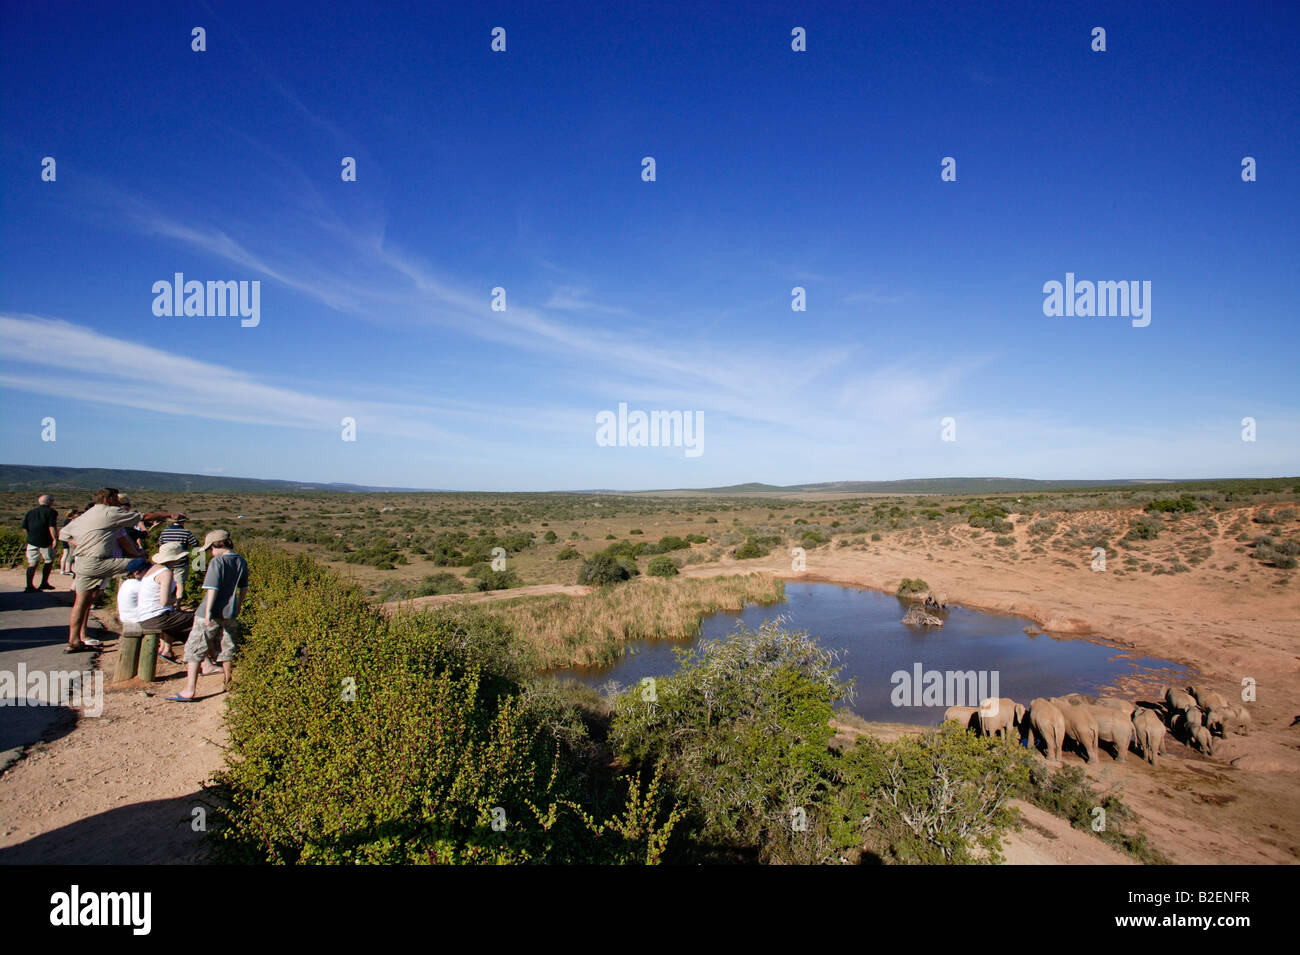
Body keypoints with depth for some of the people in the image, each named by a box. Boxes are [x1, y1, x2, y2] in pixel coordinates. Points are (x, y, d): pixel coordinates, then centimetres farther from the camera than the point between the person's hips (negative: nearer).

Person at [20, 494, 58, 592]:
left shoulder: (30, 512, 13)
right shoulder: (51, 512, -4)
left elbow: (24, 527, 12)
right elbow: (52, 527, -16)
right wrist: (55, 539, -16)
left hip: (32, 541, 5)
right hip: (45, 542, -5)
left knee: (32, 563, 5)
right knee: (49, 561, 11)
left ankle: (29, 586, 0)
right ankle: (44, 583, 13)